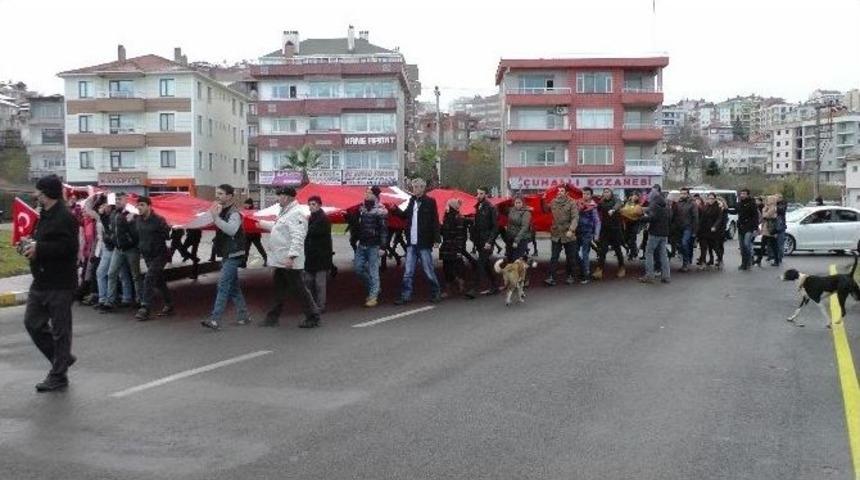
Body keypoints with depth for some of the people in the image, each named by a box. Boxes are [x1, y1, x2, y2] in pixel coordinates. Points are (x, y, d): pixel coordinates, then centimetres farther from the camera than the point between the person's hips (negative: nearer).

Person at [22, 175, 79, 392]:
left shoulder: (65, 217, -17)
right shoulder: (45, 215, 15)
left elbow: (68, 247, -25)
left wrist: (39, 249, -21)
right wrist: (31, 244, 5)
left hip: (60, 284, -10)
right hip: (41, 282, 10)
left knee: (60, 330, 1)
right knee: (32, 323, 14)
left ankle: (58, 376, 11)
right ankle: (62, 358, 29)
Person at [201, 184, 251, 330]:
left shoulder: (234, 213, -15)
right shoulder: (223, 211, 13)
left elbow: (231, 230, -34)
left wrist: (216, 218, -37)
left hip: (233, 255, -10)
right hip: (227, 255, 10)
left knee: (223, 286, -14)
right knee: (233, 287, 14)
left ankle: (215, 320, -17)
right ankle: (243, 316, 23)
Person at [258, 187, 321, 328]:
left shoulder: (295, 214, -19)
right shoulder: (285, 212, 15)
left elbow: (297, 238, -28)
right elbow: (277, 227, 33)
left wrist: (291, 256, -34)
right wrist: (263, 224, 41)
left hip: (290, 262, -10)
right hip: (280, 261, 10)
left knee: (298, 289, -4)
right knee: (279, 290, 17)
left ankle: (313, 318, 4)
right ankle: (273, 317, 27)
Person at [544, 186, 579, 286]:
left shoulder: (571, 203, -8)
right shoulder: (553, 203, 5)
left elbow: (575, 218, -16)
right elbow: (545, 210, 22)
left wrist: (571, 230, -29)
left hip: (568, 235, -2)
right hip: (556, 234, 2)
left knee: (570, 257, 9)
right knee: (554, 257, -3)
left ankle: (569, 276, 24)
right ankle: (551, 277, -6)